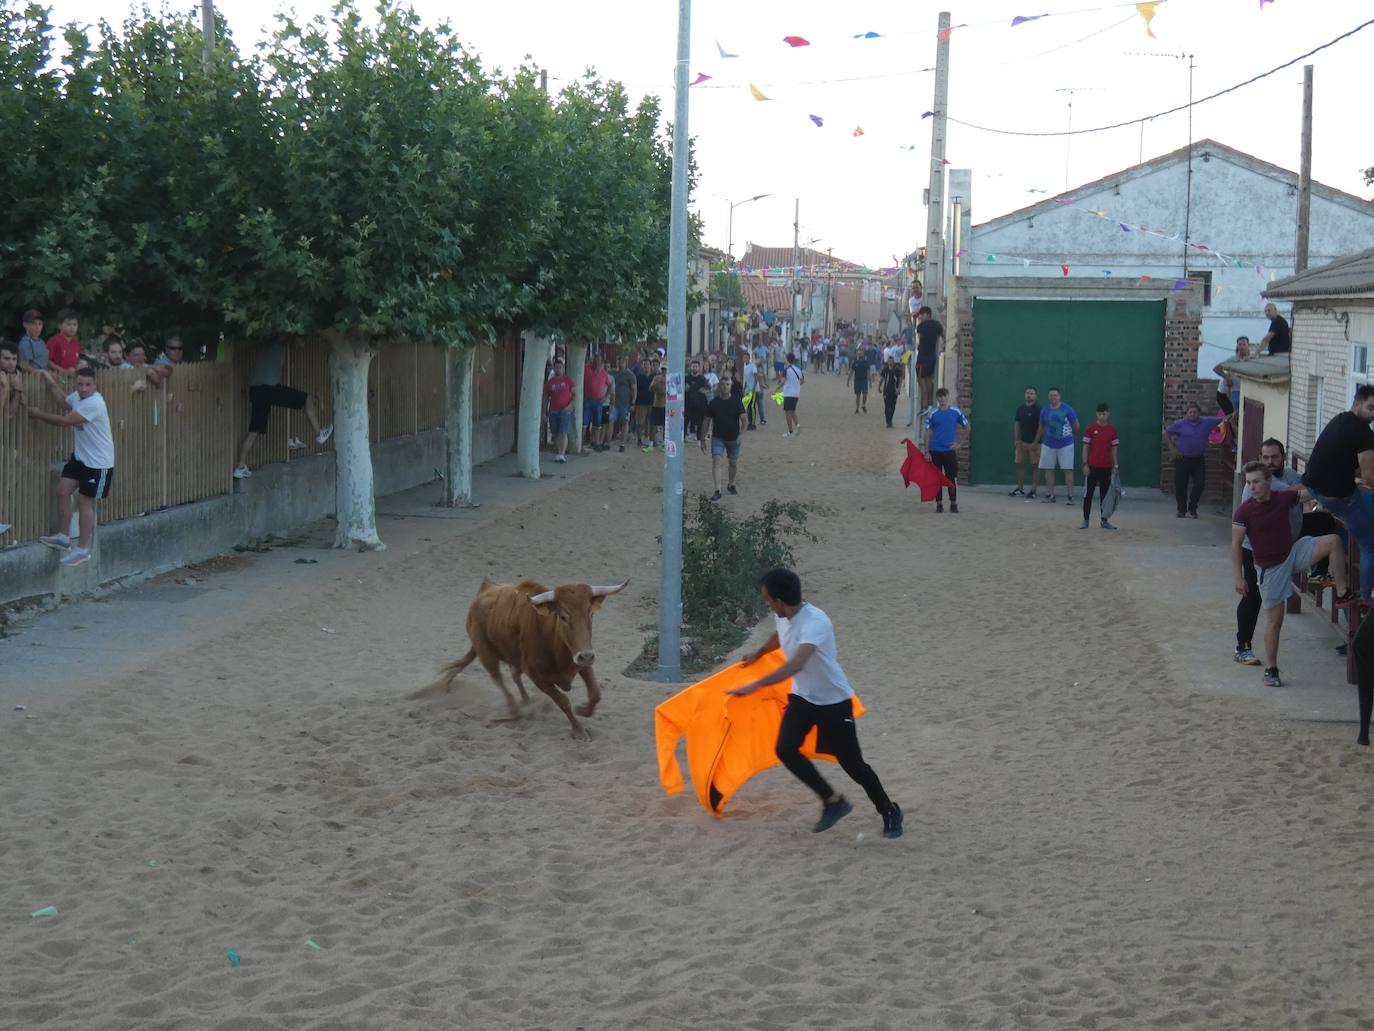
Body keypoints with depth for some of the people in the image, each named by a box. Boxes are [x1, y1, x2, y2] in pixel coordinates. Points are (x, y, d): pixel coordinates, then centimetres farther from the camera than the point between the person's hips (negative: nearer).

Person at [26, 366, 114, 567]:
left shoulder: (94, 404, -28)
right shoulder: (77, 396, 1)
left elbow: (65, 420, -26)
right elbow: (64, 402, 27)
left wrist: (39, 414, -14)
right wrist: (51, 383, 14)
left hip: (98, 462, -9)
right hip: (80, 456, 9)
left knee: (84, 501, -1)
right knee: (63, 490, 6)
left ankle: (83, 549, 10)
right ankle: (62, 537, 18)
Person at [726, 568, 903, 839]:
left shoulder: (814, 622, -32)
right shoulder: (782, 618, -6)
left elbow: (796, 664, -47)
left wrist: (755, 686, -53)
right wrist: (756, 655, 40)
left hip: (834, 701, -7)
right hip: (802, 697, 7)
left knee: (852, 764, 1)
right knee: (785, 749, -14)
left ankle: (889, 812, 25)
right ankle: (832, 801, 1)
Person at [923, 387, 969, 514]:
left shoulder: (956, 412, 2)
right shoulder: (933, 414, 2)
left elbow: (966, 427, 9)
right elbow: (928, 432, 4)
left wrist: (958, 443, 2)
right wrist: (926, 451, -2)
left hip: (950, 450, -1)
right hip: (935, 451, 1)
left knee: (952, 478, -1)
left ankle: (954, 503, 8)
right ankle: (939, 503, 11)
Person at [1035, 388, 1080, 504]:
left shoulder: (1067, 409, -5)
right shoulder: (1045, 411, 6)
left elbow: (1076, 426, 3)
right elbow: (1041, 428, 19)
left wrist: (1073, 436, 12)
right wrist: (1036, 442, 22)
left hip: (1065, 444, -4)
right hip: (1048, 444, 4)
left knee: (1068, 469, -4)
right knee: (1048, 469, 5)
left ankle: (1070, 496, -3)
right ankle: (1051, 495, 13)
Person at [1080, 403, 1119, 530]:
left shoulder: (1112, 429, 5)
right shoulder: (1091, 429, -3)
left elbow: (1114, 448, 9)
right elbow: (1085, 447, -1)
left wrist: (1115, 466, 6)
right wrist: (1085, 464, -8)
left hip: (1106, 467, 2)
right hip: (1092, 466, -2)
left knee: (1105, 494, 8)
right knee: (1088, 494, 1)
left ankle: (1104, 520, 15)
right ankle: (1085, 520, 6)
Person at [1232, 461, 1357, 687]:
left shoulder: (1284, 498, -7)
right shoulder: (1243, 512, -17)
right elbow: (1236, 544, -12)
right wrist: (1239, 577, -15)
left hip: (1293, 552, 4)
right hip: (1270, 567, -4)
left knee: (1333, 541, -16)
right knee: (1274, 620, 1)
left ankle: (1342, 594, -6)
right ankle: (1271, 669, 16)